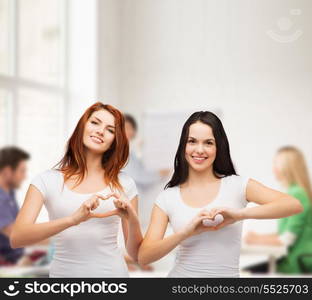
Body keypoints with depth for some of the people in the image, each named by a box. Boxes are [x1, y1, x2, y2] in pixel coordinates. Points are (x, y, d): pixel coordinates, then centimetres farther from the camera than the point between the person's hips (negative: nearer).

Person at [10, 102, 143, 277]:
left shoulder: (124, 184, 0)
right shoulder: (47, 181, -3)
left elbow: (137, 254, 3)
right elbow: (17, 239, -15)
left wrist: (133, 220, -17)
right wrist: (73, 219, -27)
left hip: (112, 273, 1)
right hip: (64, 273, 0)